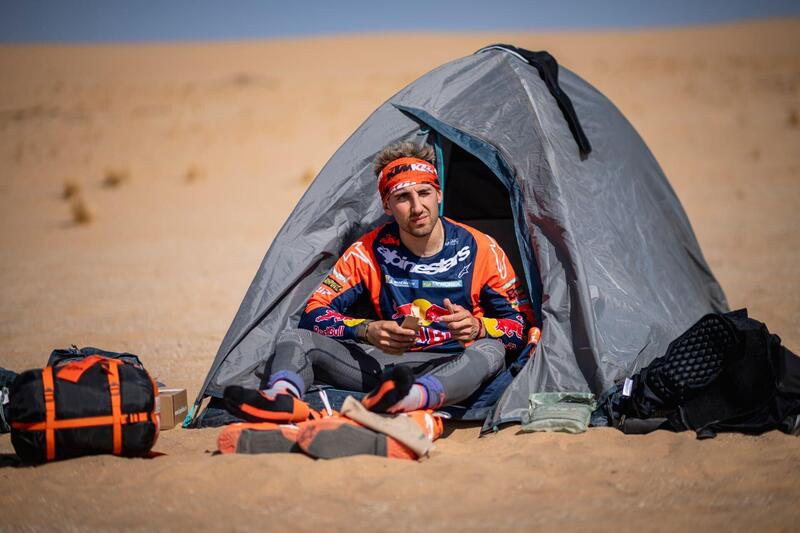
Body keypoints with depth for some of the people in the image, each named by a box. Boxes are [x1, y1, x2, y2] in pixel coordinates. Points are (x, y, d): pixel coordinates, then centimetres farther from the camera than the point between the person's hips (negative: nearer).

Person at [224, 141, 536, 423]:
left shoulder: (481, 250, -4)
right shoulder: (369, 252, -1)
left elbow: (521, 323, -1)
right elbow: (315, 314, -2)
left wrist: (479, 327, -24)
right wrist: (368, 331, -20)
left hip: (452, 367, -2)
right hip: (390, 362, 2)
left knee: (490, 352, -37)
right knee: (296, 339, -16)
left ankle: (406, 400, -65)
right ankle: (284, 397, -52)